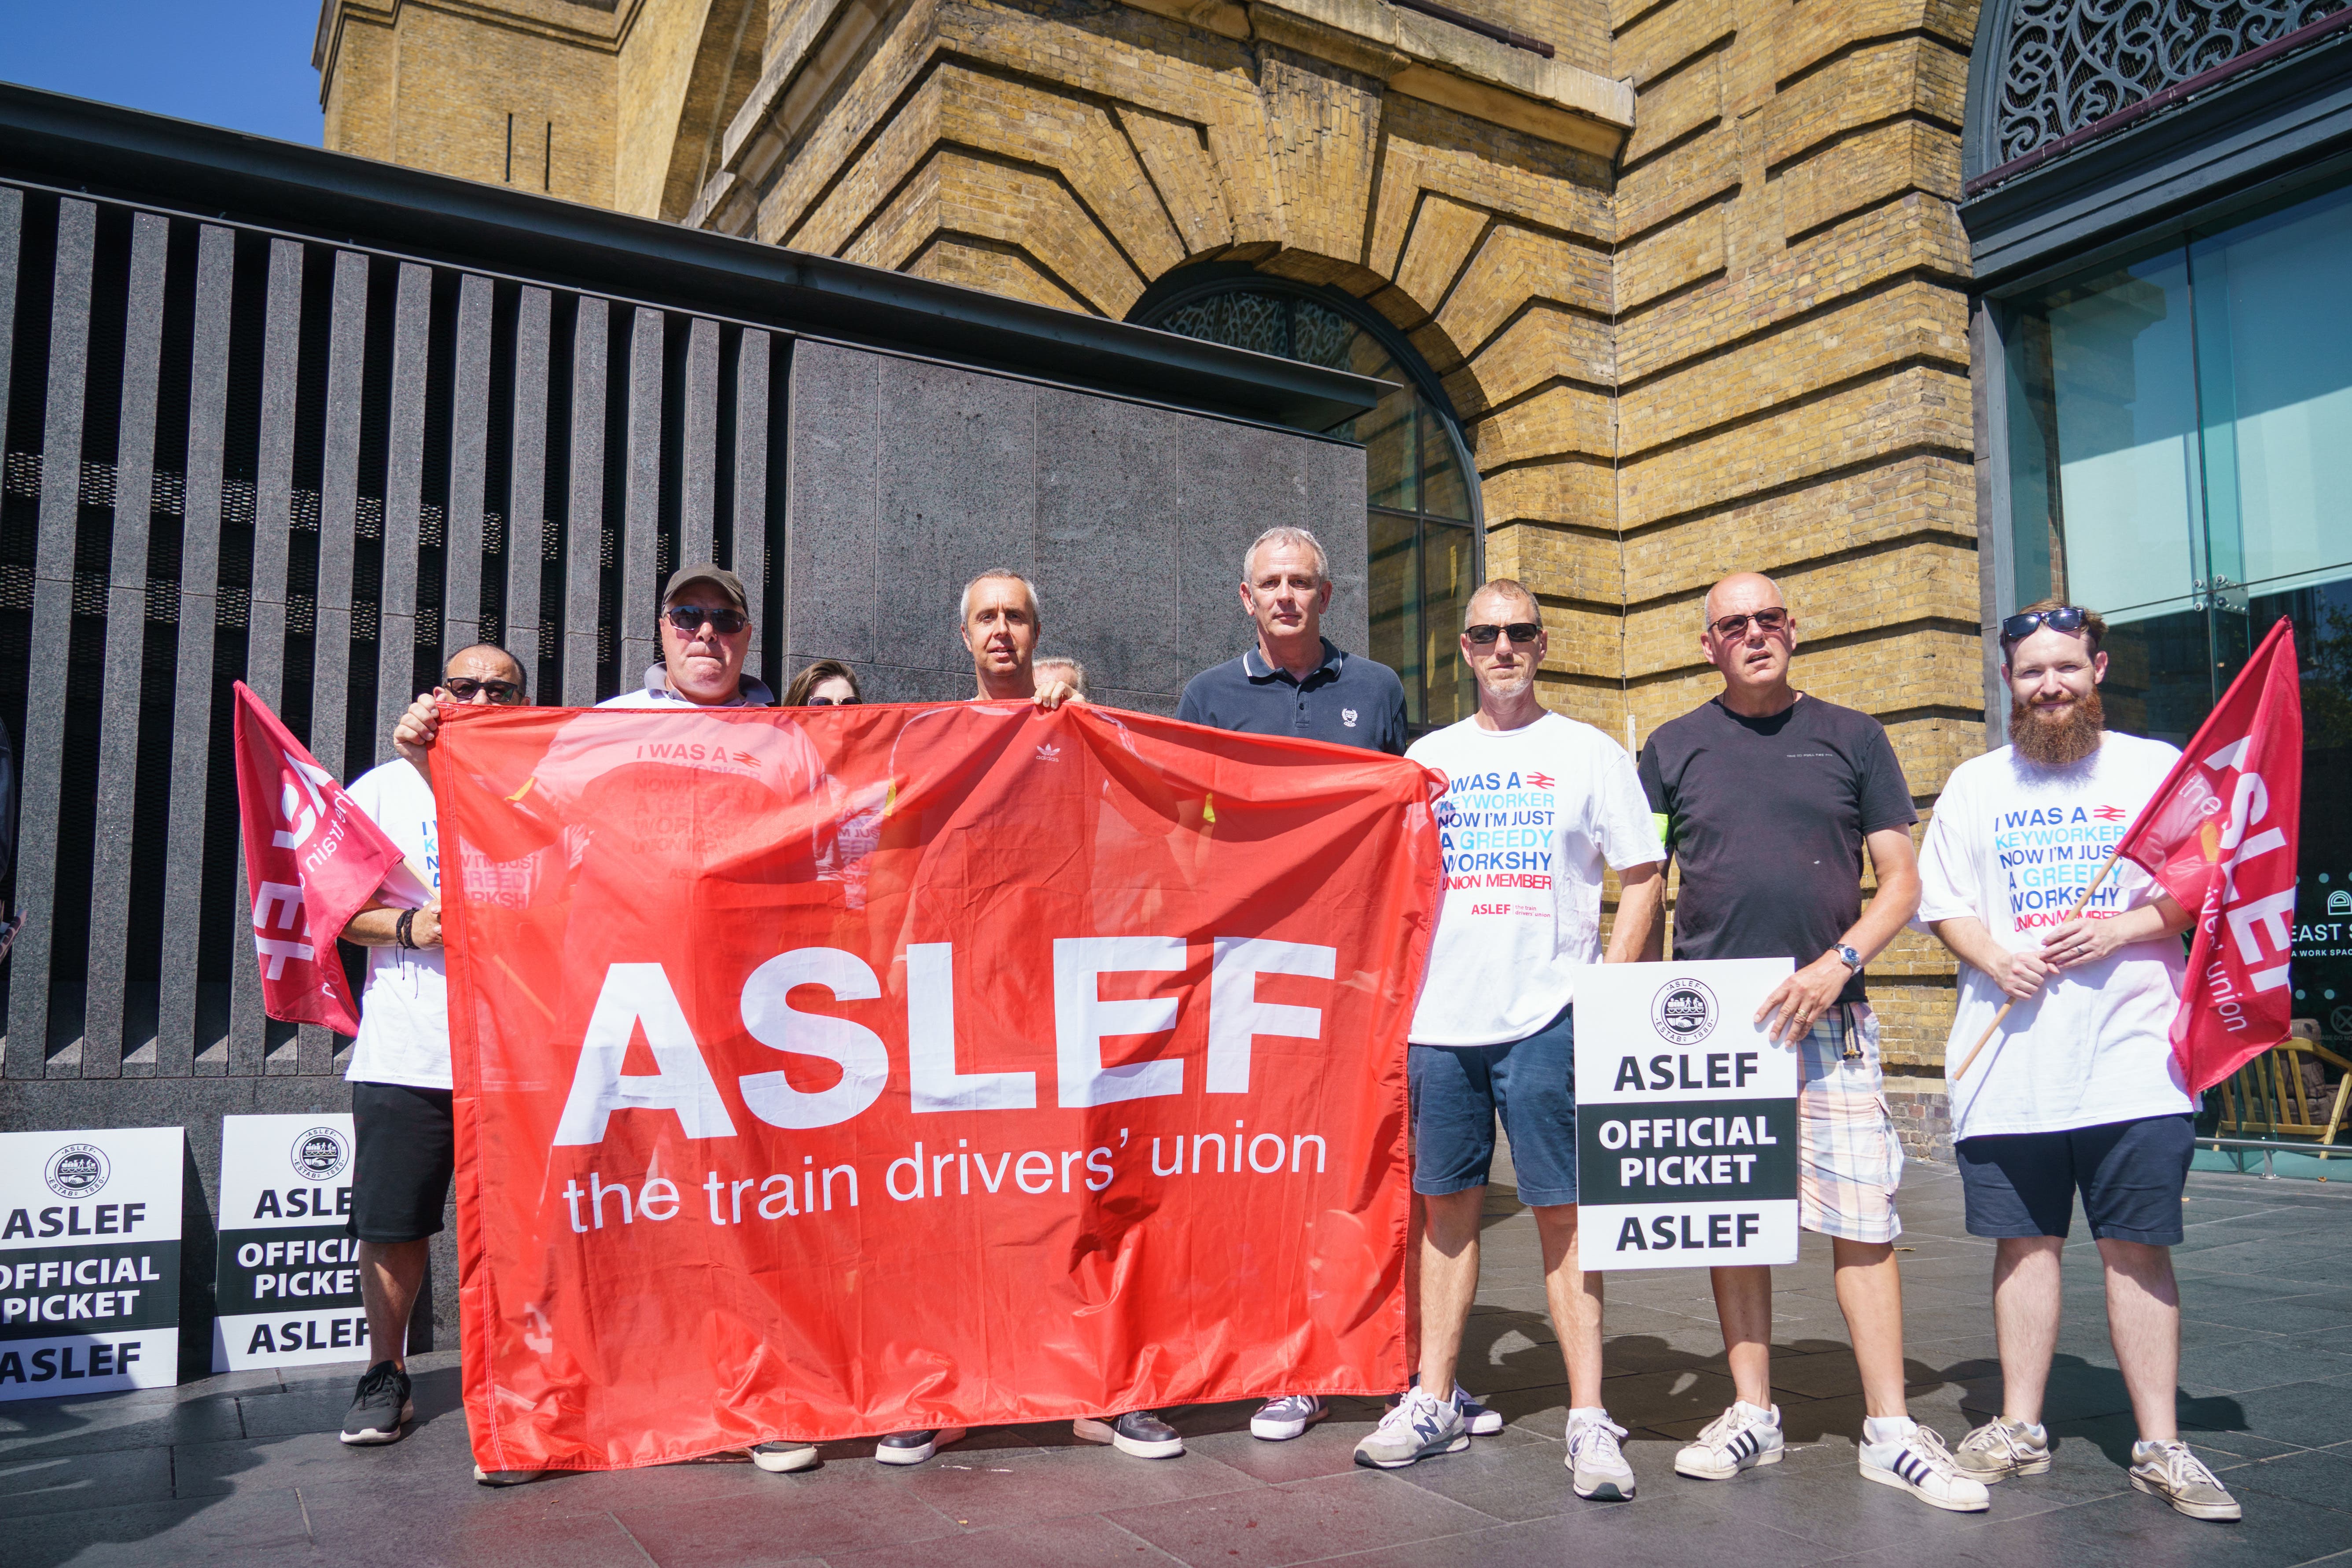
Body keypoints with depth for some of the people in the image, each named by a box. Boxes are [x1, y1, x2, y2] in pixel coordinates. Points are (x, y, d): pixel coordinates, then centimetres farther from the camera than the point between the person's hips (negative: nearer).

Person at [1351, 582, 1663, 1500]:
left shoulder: (1588, 754, 4)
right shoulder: (1427, 757, 13)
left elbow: (1643, 879, 2)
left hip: (1547, 1019, -3)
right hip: (1438, 1017, 3)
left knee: (1563, 1215, -2)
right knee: (1448, 1208, 10)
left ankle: (1589, 1419, 7)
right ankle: (1433, 1404, 20)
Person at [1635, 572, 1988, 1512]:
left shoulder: (1853, 739, 9)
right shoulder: (1672, 749, 10)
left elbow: (1901, 881, 6)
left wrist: (1839, 961, -10)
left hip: (1830, 1017, -1)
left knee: (1863, 1219, -2)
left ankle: (1890, 1430, 8)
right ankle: (1752, 1413, 17)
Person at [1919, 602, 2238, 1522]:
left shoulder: (2157, 768, 7)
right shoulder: (1974, 784, 12)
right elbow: (1943, 903, 11)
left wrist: (2121, 930, -12)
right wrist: (1994, 958, -8)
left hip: (2133, 1053, -1)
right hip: (2009, 1058, 2)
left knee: (2138, 1248, 0)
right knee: (2025, 1242, 7)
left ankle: (2160, 1447, 10)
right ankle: (2019, 1427, 18)